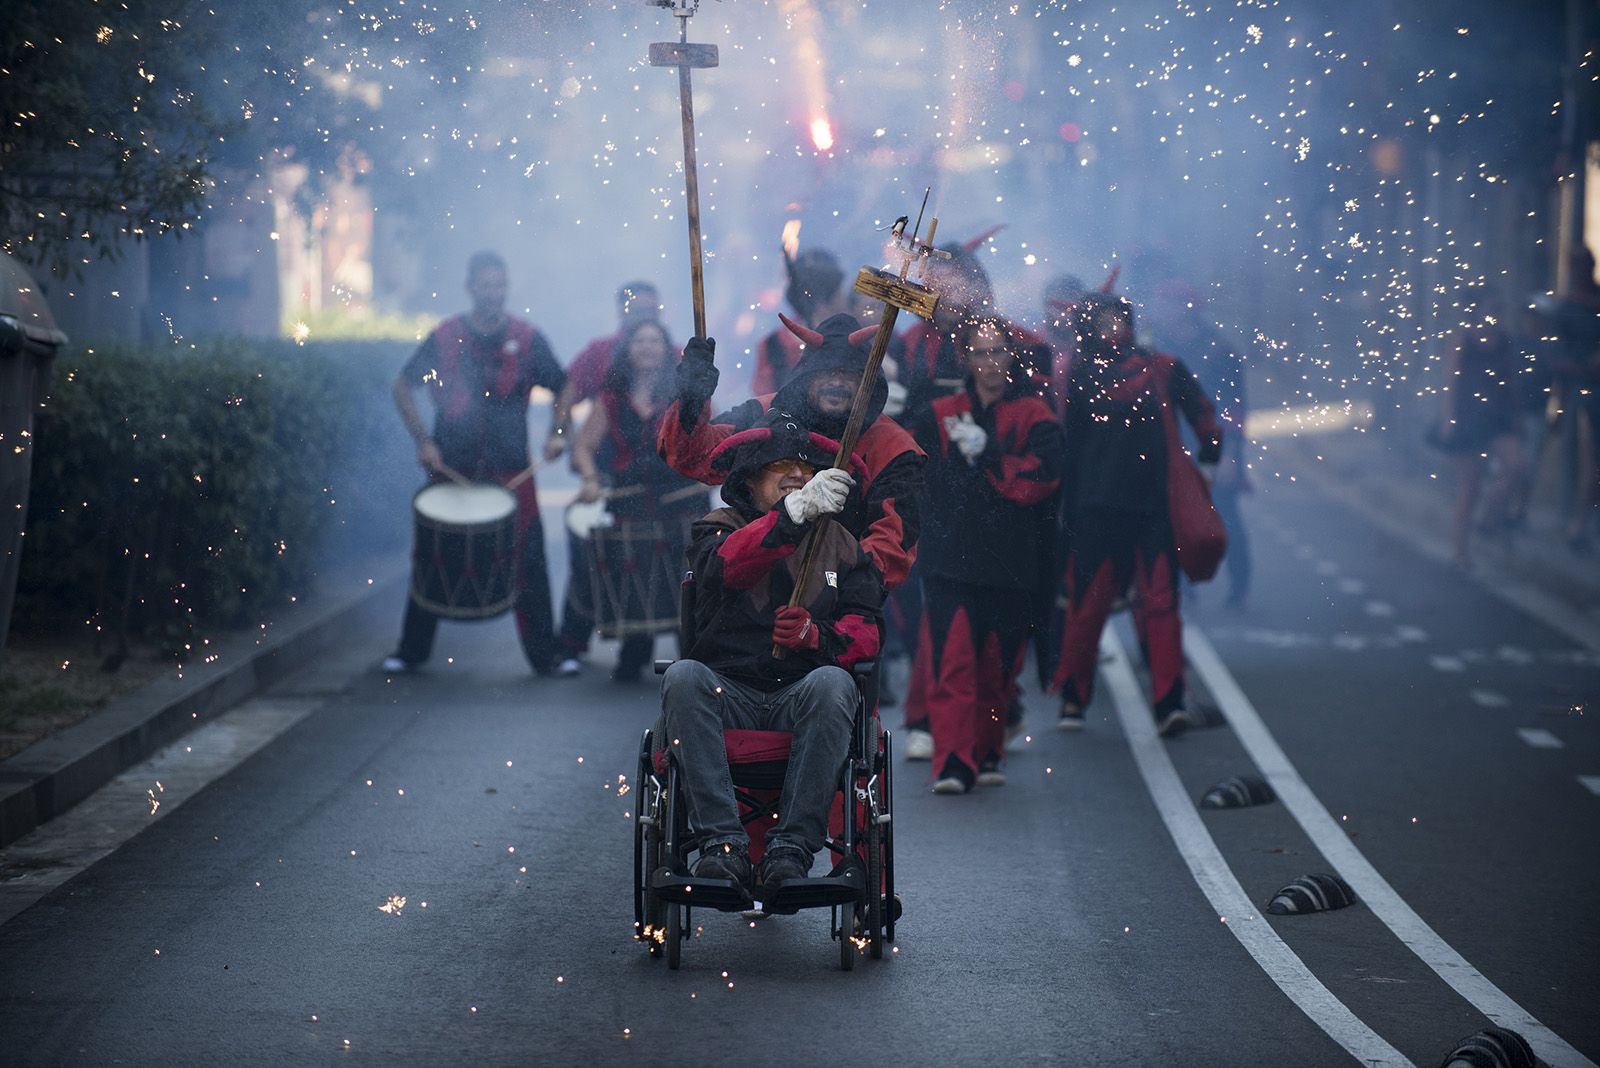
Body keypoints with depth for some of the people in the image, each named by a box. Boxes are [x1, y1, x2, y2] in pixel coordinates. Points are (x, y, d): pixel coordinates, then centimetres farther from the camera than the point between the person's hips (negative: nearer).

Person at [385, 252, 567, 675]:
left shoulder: (526, 338, 0)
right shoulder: (445, 337, 0)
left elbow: (563, 390, 10)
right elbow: (403, 386, 8)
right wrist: (423, 440, -1)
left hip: (510, 471, -1)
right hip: (451, 467, 1)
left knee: (527, 561, -2)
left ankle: (546, 654, 7)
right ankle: (412, 650, 19)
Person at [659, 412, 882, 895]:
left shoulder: (841, 545, 19)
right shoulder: (719, 529, 12)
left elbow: (864, 634, 6)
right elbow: (724, 565, -15)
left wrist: (815, 636, -18)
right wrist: (795, 513, -32)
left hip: (799, 700, 1)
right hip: (727, 695, 0)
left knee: (832, 682, -33)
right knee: (683, 677, -32)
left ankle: (790, 850, -37)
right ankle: (724, 845, -40)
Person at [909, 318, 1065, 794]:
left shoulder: (1034, 418, 4)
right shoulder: (939, 416, 11)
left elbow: (1042, 478, -10)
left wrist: (985, 453, -12)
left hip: (1010, 562, 0)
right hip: (949, 558, 0)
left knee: (997, 666, 8)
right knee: (951, 661, -12)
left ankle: (987, 754, 25)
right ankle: (953, 762, -15)